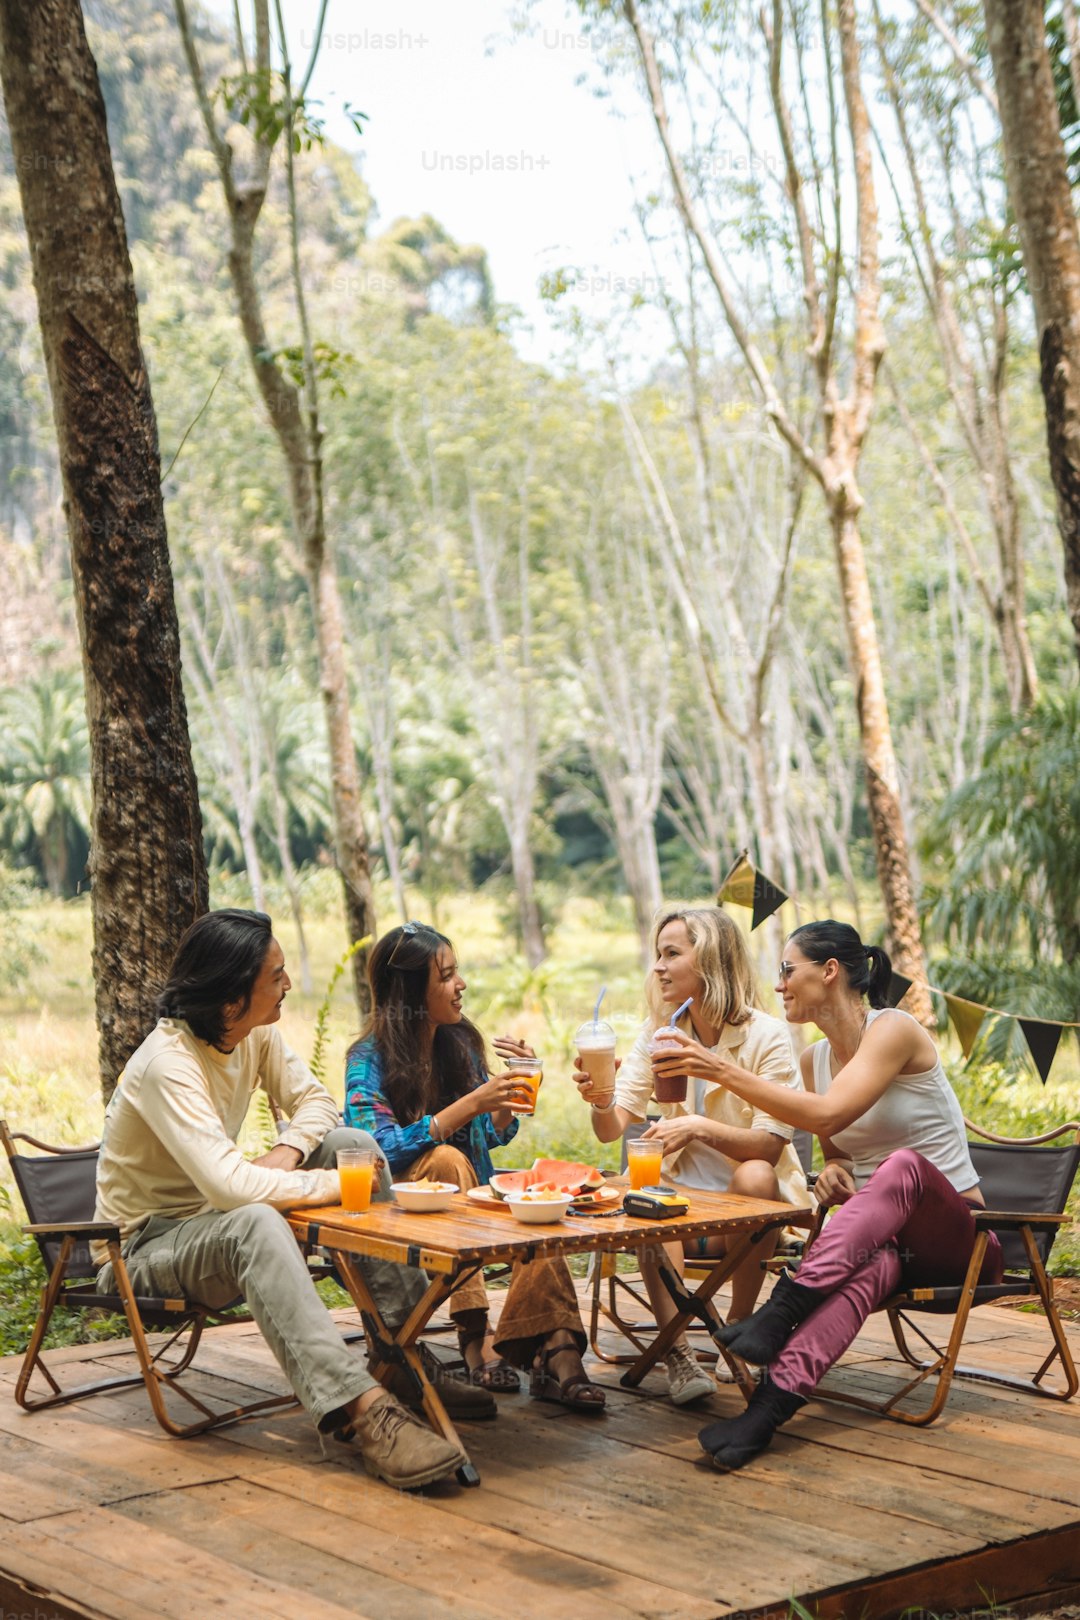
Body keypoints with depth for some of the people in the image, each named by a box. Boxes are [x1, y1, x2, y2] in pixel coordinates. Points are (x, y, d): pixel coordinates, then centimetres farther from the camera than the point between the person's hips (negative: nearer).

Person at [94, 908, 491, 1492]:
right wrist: (333, 1185, -28)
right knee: (254, 1224, -41)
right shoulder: (166, 1065, -29)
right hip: (145, 1244, -9)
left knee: (353, 1143, -7)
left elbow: (313, 1099, 7)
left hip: (215, 1217, 9)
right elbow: (228, 1186, -39)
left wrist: (286, 1154, -16)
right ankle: (362, 1410, -49)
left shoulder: (256, 1032, -2)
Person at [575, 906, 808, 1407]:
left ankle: (737, 1330, -16)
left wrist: (700, 1127, -33)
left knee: (754, 1176, -35)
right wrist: (600, 1099, -27)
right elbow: (614, 1127, -3)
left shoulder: (766, 1036, -9)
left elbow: (770, 1144, -17)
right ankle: (679, 1353, -33)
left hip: (750, 1202, -2)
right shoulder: (659, 1032, 5)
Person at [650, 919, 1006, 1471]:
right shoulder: (815, 1057, 12)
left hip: (957, 1233, -4)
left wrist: (725, 1071, -26)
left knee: (903, 1165, -38)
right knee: (869, 1268, -35)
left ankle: (782, 1310, -47)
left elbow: (828, 1116, -25)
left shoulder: (894, 1029, -11)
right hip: (879, 1237, 4)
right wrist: (834, 1171, -2)